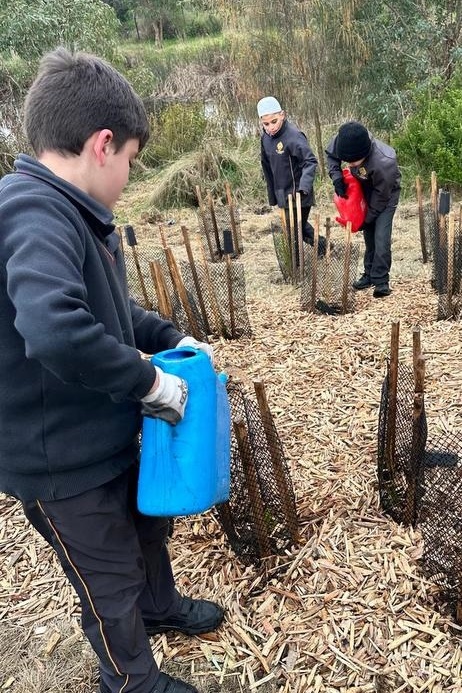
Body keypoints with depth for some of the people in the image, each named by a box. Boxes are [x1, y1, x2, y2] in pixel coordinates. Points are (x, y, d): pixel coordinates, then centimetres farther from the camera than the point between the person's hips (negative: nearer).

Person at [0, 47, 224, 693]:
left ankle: (161, 607, 60)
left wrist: (171, 337, 7)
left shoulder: (69, 212, 3)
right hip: (63, 461, -9)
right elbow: (57, 330, -45)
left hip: (107, 438, 9)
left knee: (148, 525, 30)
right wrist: (149, 379, -30)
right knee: (112, 580, 15)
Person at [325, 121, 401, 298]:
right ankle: (370, 275, 25)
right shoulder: (342, 140, -30)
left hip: (386, 193, -6)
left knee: (381, 238, -15)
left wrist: (367, 218, -15)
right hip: (366, 190, 6)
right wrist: (337, 177, -19)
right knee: (369, 236, 13)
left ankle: (381, 281, -5)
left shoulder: (384, 163, -43)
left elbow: (381, 197, -27)